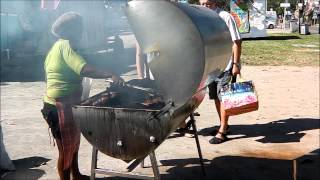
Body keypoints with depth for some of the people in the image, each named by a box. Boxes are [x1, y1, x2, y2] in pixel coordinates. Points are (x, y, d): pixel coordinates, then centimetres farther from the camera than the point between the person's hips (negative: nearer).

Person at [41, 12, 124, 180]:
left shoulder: (57, 46, 14)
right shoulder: (65, 45, -18)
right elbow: (84, 70, -32)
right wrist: (111, 74, -37)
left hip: (66, 104, 11)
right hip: (61, 106, -11)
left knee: (74, 143, 24)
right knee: (66, 150, 1)